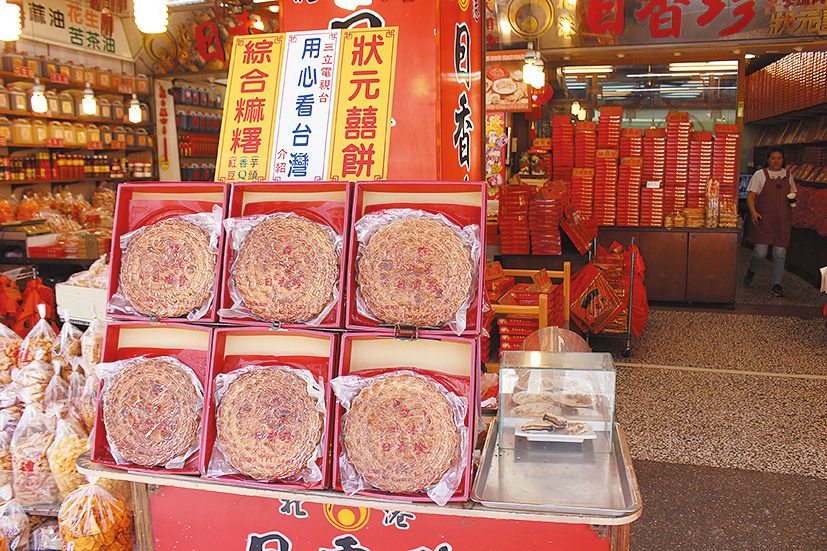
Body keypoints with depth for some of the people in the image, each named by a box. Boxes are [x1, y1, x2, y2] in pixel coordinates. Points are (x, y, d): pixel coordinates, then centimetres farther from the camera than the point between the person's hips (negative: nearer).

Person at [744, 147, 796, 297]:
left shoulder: (788, 175, 13)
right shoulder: (760, 175, 2)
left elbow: (792, 194, 24)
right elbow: (750, 196, -1)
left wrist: (793, 199, -1)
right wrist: (753, 212, -16)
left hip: (782, 220, 3)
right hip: (764, 219, -3)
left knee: (780, 253, 1)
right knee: (760, 252, -8)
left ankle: (777, 285, 10)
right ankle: (751, 271, 24)